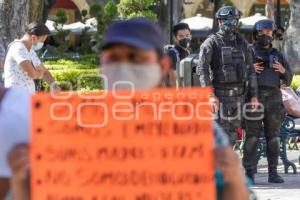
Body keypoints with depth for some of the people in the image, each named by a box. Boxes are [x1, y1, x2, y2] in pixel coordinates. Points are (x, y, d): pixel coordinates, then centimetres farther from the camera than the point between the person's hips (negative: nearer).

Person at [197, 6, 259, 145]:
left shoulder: (241, 43, 11)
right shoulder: (212, 43, -7)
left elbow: (250, 70, 13)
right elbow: (202, 69, -16)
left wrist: (254, 95, 7)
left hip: (238, 95, 6)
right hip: (220, 95, -6)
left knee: (233, 132, 9)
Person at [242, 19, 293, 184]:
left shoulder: (277, 55, 15)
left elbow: (287, 81, 15)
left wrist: (283, 71, -6)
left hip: (273, 100, 3)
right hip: (254, 99, -3)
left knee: (273, 137, 2)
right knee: (252, 137, -5)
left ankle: (273, 173, 6)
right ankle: (249, 174, -3)